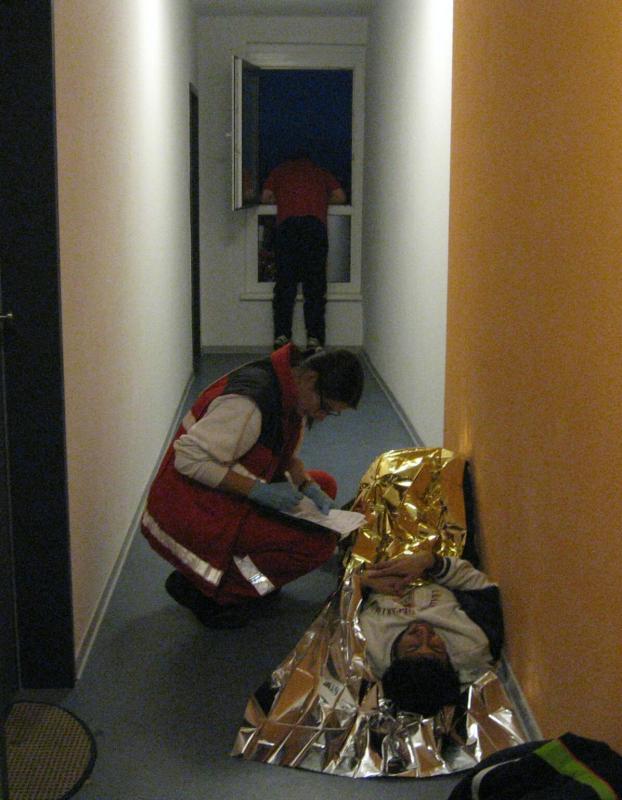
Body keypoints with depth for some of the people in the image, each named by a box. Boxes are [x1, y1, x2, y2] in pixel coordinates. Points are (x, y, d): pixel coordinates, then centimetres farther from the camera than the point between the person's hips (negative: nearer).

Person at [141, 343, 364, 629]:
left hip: (229, 499, 10)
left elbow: (286, 457, 16)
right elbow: (188, 458, -27)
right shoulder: (249, 403, -26)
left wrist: (309, 488, -3)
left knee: (325, 485, 9)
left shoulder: (293, 394, 4)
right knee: (319, 542, -16)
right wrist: (259, 490, -25)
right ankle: (206, 588, -7)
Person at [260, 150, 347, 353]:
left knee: (284, 283, 2)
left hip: (287, 224, 0)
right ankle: (314, 338, -7)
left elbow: (266, 197, 19)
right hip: (315, 224, 0)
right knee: (315, 285, 0)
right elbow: (340, 196, 20)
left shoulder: (280, 170, 27)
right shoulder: (321, 172, 28)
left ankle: (281, 336, -4)